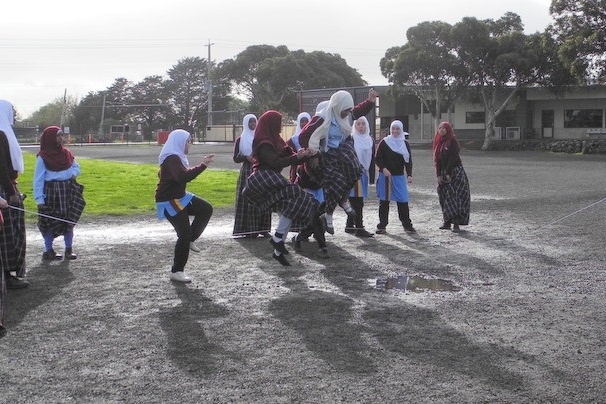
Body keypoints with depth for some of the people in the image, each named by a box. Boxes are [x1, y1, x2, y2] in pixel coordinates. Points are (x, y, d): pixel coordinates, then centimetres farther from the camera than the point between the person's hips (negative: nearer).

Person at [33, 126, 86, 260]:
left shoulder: (66, 153, 4)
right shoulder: (42, 157, -10)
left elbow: (76, 166, 20)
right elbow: (38, 179, -10)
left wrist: (73, 173, -4)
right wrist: (39, 199, -15)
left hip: (67, 191, 5)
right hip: (51, 192, -5)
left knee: (69, 220, 6)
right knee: (50, 222, 4)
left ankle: (69, 249, 17)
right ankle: (48, 250, 16)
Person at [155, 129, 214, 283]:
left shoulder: (176, 157, 11)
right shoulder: (171, 159, -22)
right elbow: (183, 177, -37)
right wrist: (203, 165, -36)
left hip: (179, 197, 10)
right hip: (168, 202, -10)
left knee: (206, 209, 4)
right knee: (185, 234, -10)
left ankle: (190, 240, 11)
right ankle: (176, 272, 0)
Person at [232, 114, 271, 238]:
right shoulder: (240, 140, 7)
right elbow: (236, 158, 3)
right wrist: (247, 158, -15)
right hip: (247, 172, -2)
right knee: (248, 200, -7)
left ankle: (263, 228, 4)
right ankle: (249, 230, -4)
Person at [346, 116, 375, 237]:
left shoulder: (370, 140, 13)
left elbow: (372, 159, 15)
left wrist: (371, 176, 11)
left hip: (364, 173, 6)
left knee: (355, 201, 13)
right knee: (357, 201, -9)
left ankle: (350, 225, 23)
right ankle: (359, 228, -8)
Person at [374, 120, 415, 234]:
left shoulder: (405, 144, 8)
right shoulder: (384, 142, 1)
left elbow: (408, 161, 7)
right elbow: (377, 158, 0)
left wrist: (409, 175, -6)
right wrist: (383, 169, -17)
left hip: (399, 176, 2)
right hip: (385, 176, -1)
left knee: (403, 201, -2)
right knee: (384, 201, 2)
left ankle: (407, 224, 8)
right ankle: (382, 225, 9)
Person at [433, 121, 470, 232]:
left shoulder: (452, 141, -9)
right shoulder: (439, 142, 11)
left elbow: (453, 158, -14)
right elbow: (437, 159, 8)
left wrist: (449, 173, -17)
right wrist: (439, 175, 0)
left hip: (455, 172, -7)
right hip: (443, 173, 7)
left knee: (455, 197, -10)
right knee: (444, 198, 6)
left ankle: (456, 223, -12)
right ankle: (447, 222, 11)